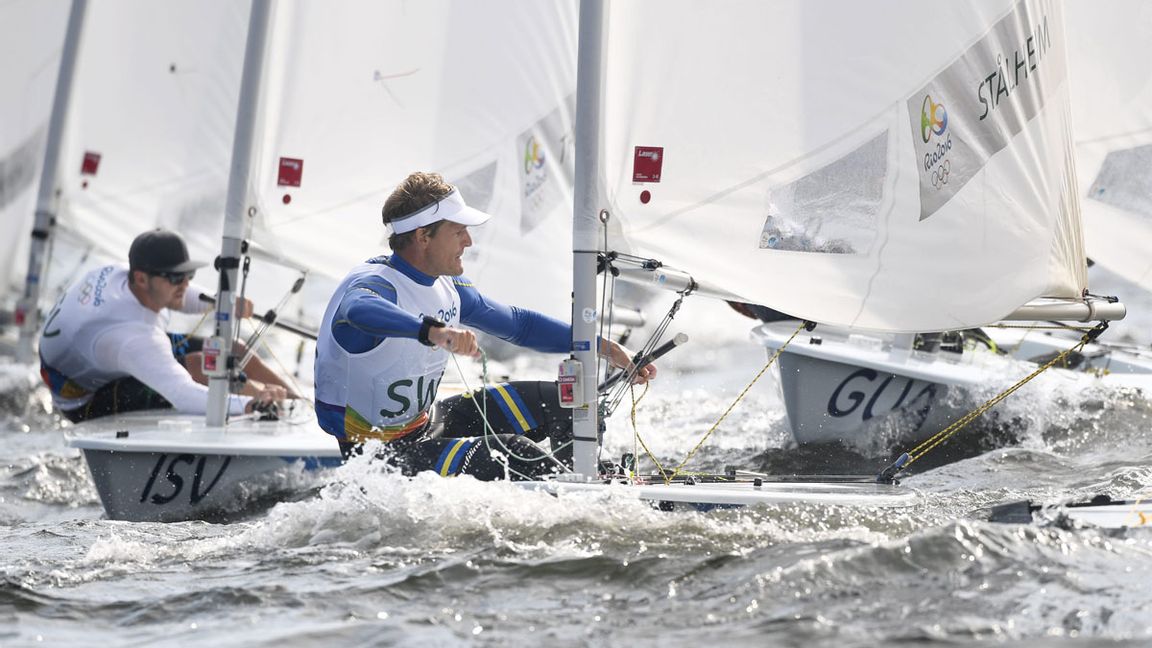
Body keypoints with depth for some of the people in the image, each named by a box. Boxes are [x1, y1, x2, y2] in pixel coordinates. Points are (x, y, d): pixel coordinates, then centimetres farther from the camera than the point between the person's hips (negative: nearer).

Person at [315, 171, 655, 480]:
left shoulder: (446, 286, 3)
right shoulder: (374, 283, -22)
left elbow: (518, 323, 13)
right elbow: (359, 310, -49)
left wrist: (606, 348, 7)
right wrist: (433, 331, -65)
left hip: (424, 423, 9)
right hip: (374, 451, -9)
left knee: (560, 401, 4)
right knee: (510, 454, -29)